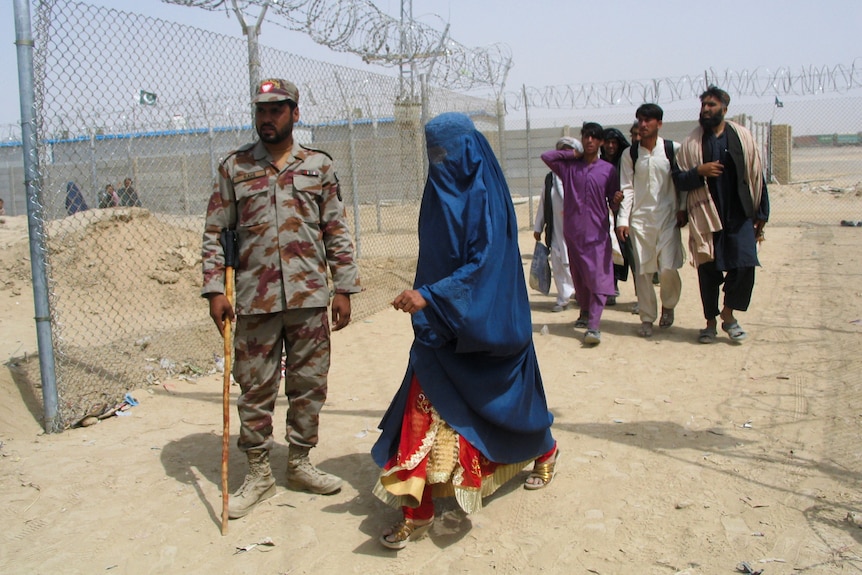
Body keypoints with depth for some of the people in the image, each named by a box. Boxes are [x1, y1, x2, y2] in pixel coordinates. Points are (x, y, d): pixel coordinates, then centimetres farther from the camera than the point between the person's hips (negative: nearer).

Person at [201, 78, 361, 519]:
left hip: (310, 298, 1)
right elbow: (215, 232, 5)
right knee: (255, 388, 5)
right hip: (255, 300, -1)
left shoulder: (318, 165, 7)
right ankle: (258, 474, 20)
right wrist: (214, 290, -3)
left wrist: (343, 288, 3)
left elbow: (337, 232, 7)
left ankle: (299, 463, 26)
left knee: (309, 384, 8)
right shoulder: (235, 167, 5)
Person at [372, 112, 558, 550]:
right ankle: (417, 509, 8)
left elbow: (484, 264, -25)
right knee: (426, 407, 0)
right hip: (442, 323, 7)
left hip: (481, 326, -6)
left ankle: (545, 450, 42)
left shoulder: (484, 198, -17)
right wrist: (424, 299, 9)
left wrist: (429, 296, -32)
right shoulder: (442, 193, 6)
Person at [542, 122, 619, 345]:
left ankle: (594, 326, -16)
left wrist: (617, 201, -16)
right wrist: (573, 153, 0)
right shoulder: (569, 166, 6)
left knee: (598, 278, -11)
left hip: (598, 232, -2)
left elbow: (612, 204, 7)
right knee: (579, 277, 13)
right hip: (573, 231, 2)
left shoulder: (608, 169, 4)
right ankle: (585, 313, 32)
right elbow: (546, 156, -6)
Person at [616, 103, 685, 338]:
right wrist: (623, 219, -5)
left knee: (668, 268, -6)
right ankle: (647, 318, 13)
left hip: (667, 218, -1)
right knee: (643, 271, 1)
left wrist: (683, 210, -2)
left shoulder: (673, 149, 1)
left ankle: (668, 306, 22)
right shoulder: (630, 154, 5)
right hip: (639, 219, 1)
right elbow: (627, 188, 2)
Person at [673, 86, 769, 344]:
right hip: (705, 216, 0)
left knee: (745, 266, -9)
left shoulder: (742, 137, 3)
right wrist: (699, 172, -17)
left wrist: (761, 214, 5)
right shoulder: (691, 143, 3)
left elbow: (756, 176, 6)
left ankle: (728, 313, 14)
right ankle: (711, 322, 21)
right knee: (708, 271, 5)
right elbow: (679, 181, 3)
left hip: (740, 216, 0)